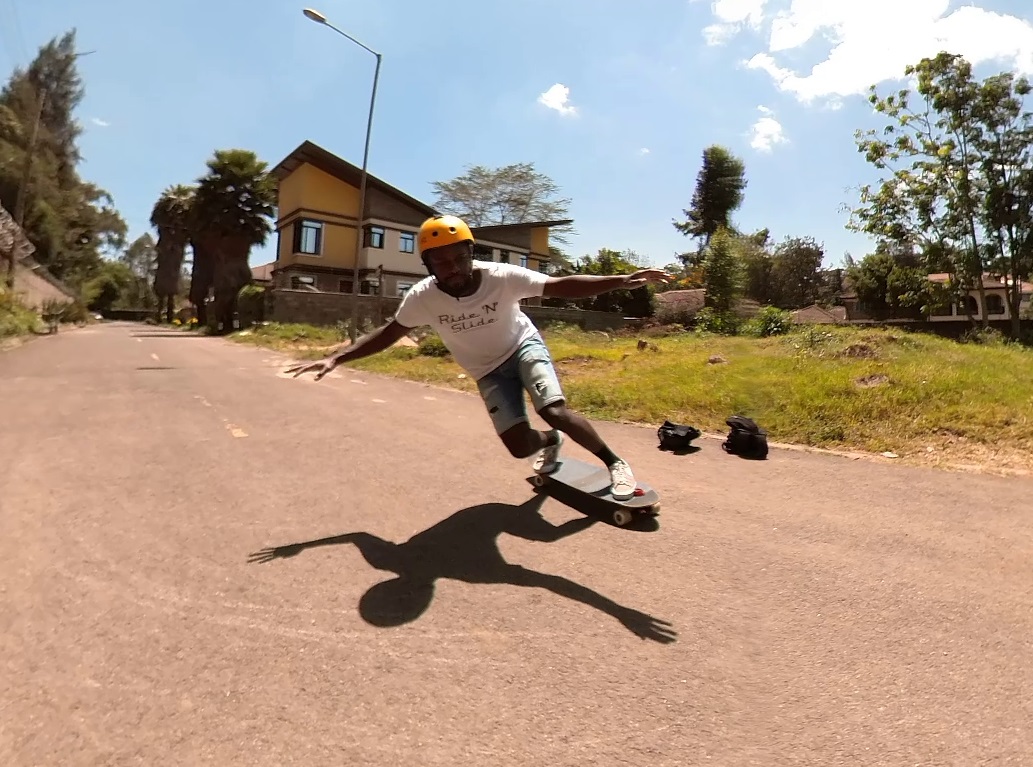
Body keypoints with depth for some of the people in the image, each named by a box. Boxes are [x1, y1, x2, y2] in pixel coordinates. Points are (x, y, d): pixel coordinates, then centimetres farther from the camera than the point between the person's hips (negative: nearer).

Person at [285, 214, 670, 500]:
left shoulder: (501, 276, -29)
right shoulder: (422, 297, -24)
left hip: (523, 345, -2)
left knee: (555, 410, -24)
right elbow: (387, 333, -10)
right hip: (488, 370, 2)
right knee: (519, 445, -7)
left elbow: (561, 286, -26)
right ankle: (550, 443, 33)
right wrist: (336, 358, -18)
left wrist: (621, 280, -35)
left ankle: (615, 462, 1)